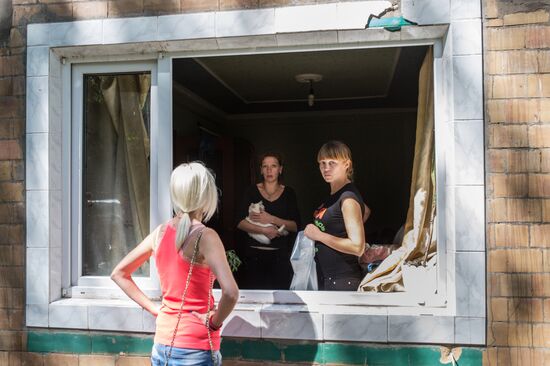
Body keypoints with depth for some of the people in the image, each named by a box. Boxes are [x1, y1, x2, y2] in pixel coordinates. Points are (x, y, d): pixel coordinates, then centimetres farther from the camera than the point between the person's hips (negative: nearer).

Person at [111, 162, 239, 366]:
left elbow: (118, 274, 11)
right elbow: (230, 292, -30)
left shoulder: (160, 232, 1)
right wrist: (215, 322, -13)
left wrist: (154, 309, 7)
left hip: (162, 347, 6)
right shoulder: (205, 236, -17)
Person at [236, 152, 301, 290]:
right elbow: (240, 222, -1)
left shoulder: (289, 193, 8)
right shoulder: (252, 191, 6)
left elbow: (295, 226, 1)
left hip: (279, 255, 0)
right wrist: (264, 230, -14)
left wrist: (271, 219, -12)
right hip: (253, 254, 0)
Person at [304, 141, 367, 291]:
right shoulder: (334, 195, 7)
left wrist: (319, 235, -19)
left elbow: (358, 247, -24)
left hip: (342, 281, -8)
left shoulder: (348, 198, -18)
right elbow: (365, 210, 25)